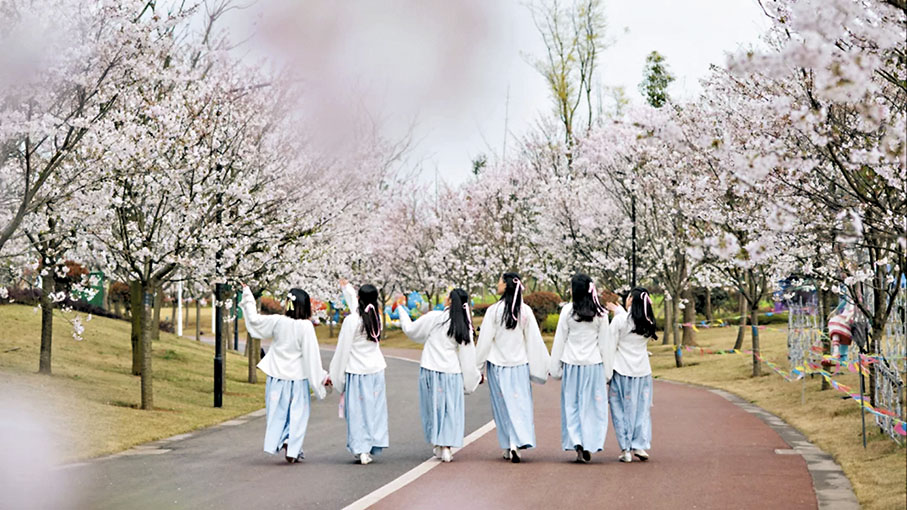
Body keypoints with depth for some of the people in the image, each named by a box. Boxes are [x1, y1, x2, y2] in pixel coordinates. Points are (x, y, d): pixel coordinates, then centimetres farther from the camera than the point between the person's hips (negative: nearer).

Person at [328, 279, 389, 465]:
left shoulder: (351, 320, -14)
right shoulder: (376, 317, 2)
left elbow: (343, 350, -9)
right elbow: (358, 307, 24)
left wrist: (335, 375, 1)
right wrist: (347, 289, 40)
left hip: (356, 371, -4)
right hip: (376, 370, 4)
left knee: (357, 410, 3)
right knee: (374, 408, 9)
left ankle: (361, 450, 2)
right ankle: (373, 448, 11)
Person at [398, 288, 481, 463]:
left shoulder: (435, 317, -9)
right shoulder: (465, 327, 0)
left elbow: (411, 330, 0)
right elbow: (468, 356, 4)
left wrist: (401, 311, 16)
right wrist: (472, 377, 14)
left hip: (431, 370, -2)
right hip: (453, 372, 2)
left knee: (434, 406, 10)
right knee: (451, 409, 7)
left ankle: (438, 445, 16)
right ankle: (446, 447, 1)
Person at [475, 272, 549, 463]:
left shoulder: (494, 311, -10)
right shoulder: (525, 311, -3)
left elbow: (485, 340, -6)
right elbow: (534, 340, 0)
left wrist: (478, 367, 2)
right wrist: (542, 365, 9)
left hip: (497, 365, -1)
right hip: (520, 364, 2)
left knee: (503, 405, 8)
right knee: (520, 403, 5)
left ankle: (509, 447, 9)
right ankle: (518, 442, -11)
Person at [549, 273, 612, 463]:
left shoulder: (568, 310, -6)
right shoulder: (600, 313, -1)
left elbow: (560, 340, -2)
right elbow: (604, 343, 2)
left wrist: (555, 368, 5)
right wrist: (607, 371, 8)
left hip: (572, 364, -1)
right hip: (593, 364, 1)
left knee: (571, 405, 8)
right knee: (592, 405, 8)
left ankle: (576, 443, -3)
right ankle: (589, 445, 3)